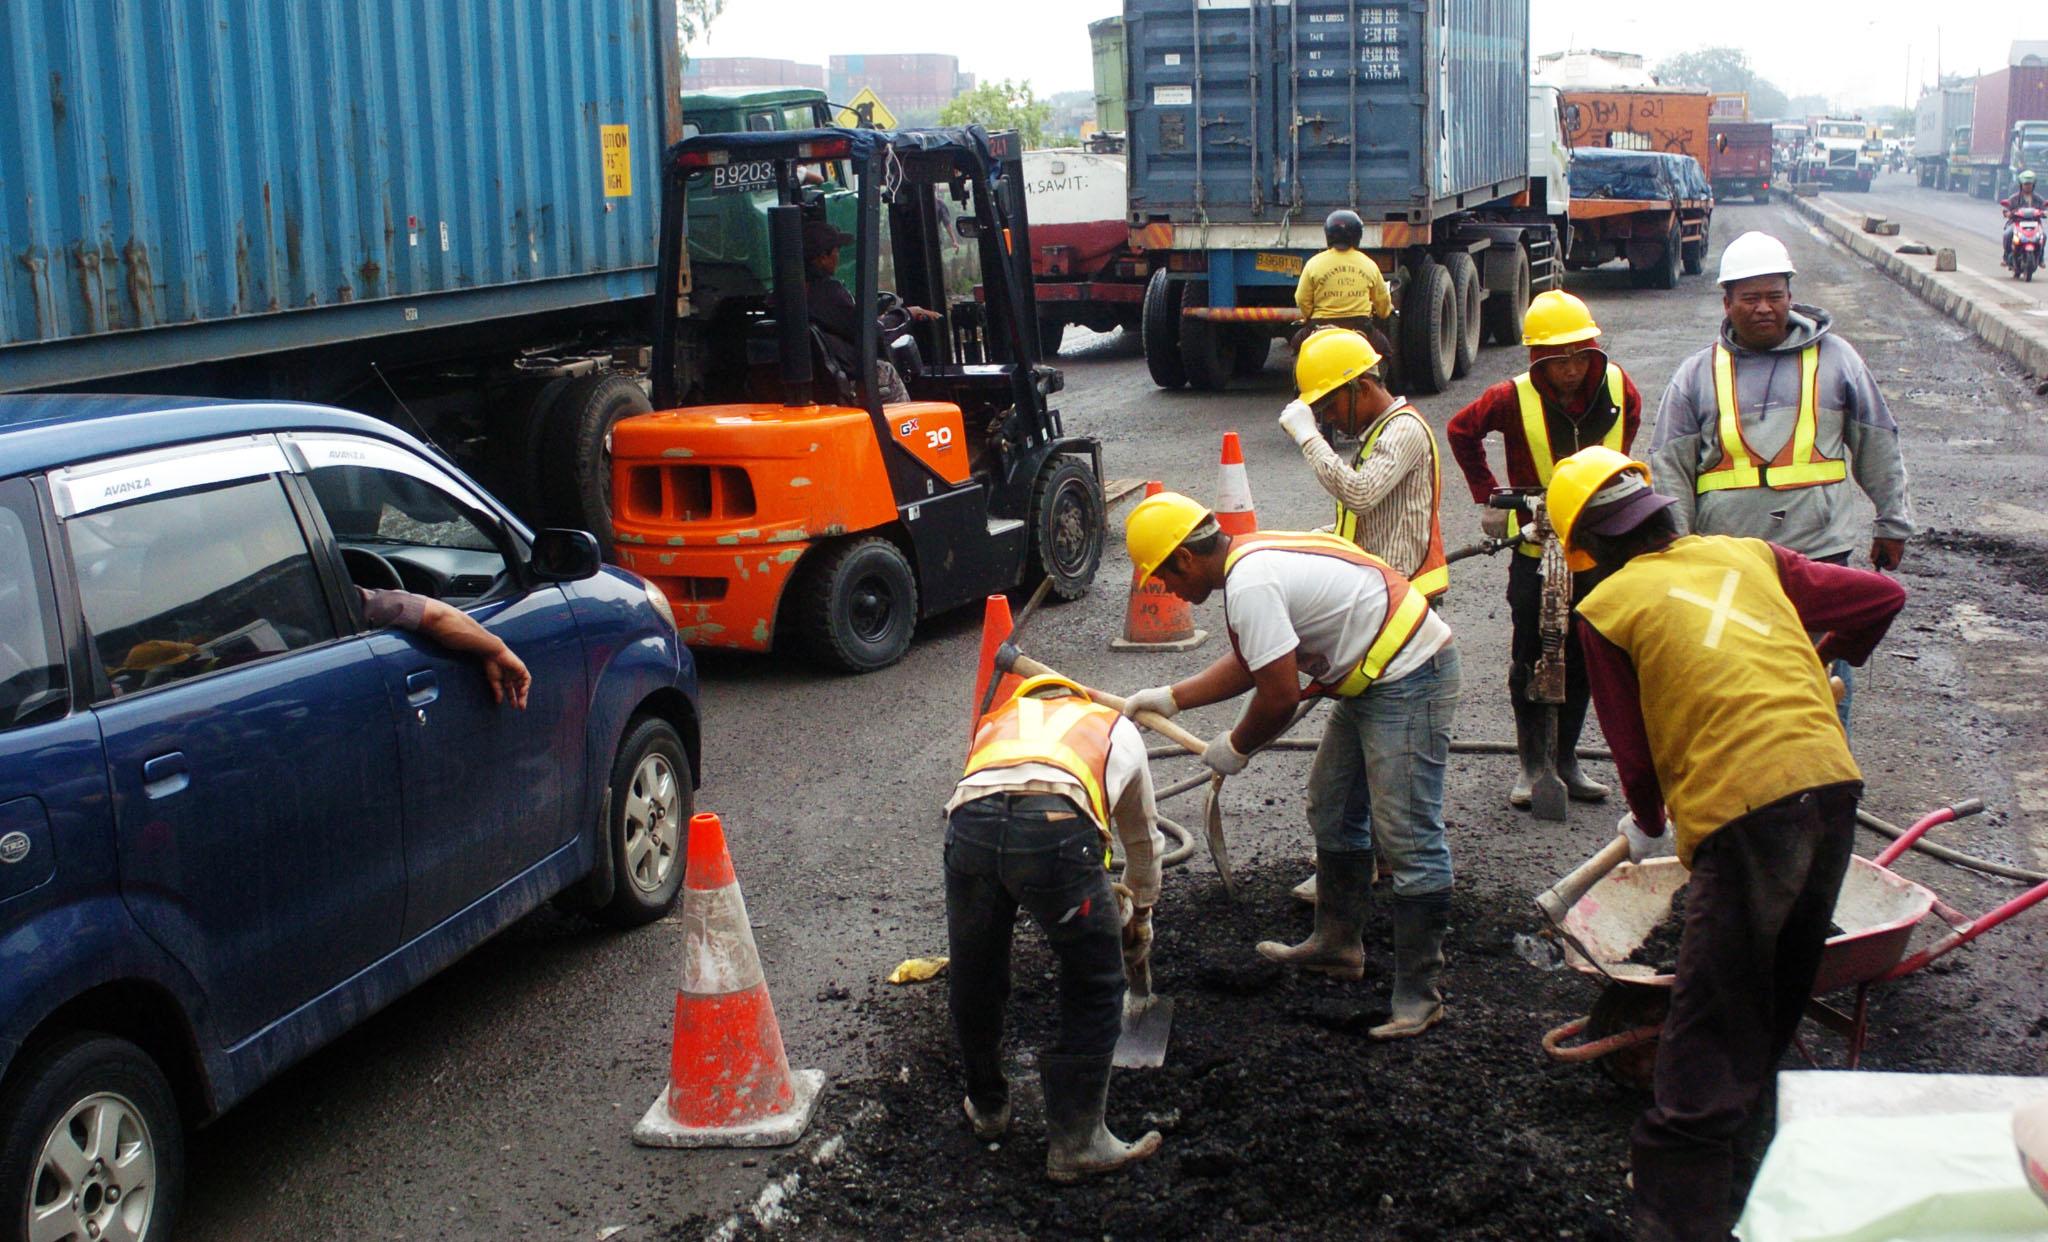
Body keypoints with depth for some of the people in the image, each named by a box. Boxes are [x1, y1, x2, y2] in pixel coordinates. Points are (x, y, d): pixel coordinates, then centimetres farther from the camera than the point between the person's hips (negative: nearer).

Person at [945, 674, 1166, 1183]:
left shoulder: (995, 722, 42)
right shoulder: (1117, 728, 38)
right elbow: (1143, 840, 48)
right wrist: (1140, 921, 65)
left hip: (969, 822, 3)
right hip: (1060, 829, -2)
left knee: (973, 983, 25)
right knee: (1094, 993, 16)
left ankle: (987, 1108, 44)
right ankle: (1075, 1143, 21)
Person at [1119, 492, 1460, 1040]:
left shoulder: (1250, 584, -23)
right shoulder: (1249, 558, 9)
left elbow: (1279, 697, -20)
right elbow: (1248, 663, 20)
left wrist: (1235, 747, -2)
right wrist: (1169, 698, 17)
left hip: (1409, 678, -11)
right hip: (1371, 678, 11)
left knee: (1408, 838, -9)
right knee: (1330, 808, 19)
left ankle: (1419, 998, -3)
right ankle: (1337, 944, 32)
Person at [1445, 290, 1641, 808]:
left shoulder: (1616, 387, -7)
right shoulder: (1514, 397, -15)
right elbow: (1461, 430, 3)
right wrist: (1487, 496, 1)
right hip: (1535, 545, -3)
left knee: (1583, 657, 8)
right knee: (1529, 658, 1)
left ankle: (1566, 758, 20)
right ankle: (1532, 762, 13)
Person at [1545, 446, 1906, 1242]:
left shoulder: (1607, 607, 2)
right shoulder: (1749, 556, 16)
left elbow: (1634, 749, 7)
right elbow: (1882, 597, 21)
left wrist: (1648, 827, 26)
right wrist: (1824, 663, 38)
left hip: (1740, 813, -6)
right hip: (1832, 786, 6)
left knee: (1709, 1036, -1)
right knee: (1779, 999, 22)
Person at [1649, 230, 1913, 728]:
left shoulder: (1834, 357, 9)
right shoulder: (1698, 373, 8)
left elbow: (1877, 445, 15)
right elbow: (1670, 466, 5)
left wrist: (1892, 523, 14)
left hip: (1820, 553, 0)